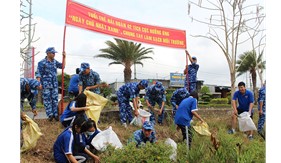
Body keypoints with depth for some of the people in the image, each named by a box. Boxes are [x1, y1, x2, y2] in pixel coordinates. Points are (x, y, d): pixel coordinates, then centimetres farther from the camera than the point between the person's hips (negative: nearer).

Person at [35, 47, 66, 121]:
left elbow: (62, 66, 15)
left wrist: (64, 57, 6)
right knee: (47, 100, -1)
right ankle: (50, 115, 5)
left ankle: (55, 114, 13)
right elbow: (38, 74, -9)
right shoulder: (42, 62, -7)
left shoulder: (55, 61, 10)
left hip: (55, 84, 5)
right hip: (46, 85, -5)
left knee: (55, 100, 6)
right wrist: (39, 83, -18)